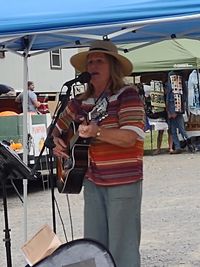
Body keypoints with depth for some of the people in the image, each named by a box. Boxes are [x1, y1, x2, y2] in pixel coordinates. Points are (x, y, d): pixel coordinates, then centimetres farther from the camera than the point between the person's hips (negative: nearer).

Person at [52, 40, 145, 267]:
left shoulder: (127, 95, -8)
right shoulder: (80, 102, 10)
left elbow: (130, 137, -21)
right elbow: (57, 129, 23)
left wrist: (97, 132, -34)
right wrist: (57, 143, 1)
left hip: (123, 182, -6)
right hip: (92, 181, 6)